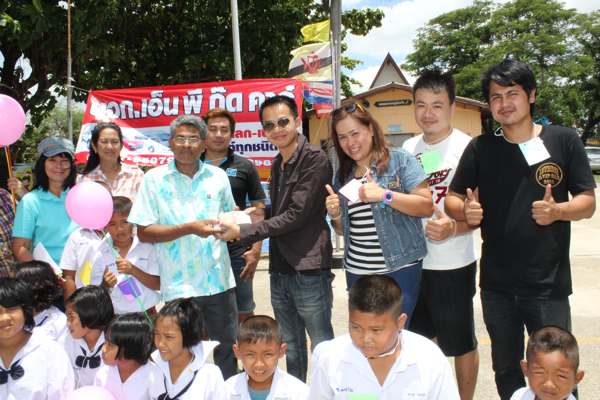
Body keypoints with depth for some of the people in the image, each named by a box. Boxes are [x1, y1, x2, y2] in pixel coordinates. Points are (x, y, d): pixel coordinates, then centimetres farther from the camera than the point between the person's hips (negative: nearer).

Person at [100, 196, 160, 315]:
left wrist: (133, 270, -16)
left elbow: (158, 285, -5)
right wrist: (106, 285, -17)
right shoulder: (100, 254, -2)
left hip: (147, 313, 0)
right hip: (116, 316, 0)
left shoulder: (146, 247, -3)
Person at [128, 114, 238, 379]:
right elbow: (143, 233, -7)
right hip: (179, 285, -2)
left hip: (219, 281, 3)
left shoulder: (218, 177, 6)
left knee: (227, 348, 13)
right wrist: (189, 228, -16)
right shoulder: (154, 179, -2)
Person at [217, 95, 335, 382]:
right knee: (292, 348, 16)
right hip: (280, 271, 7)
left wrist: (243, 232, -14)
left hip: (308, 271, -7)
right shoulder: (277, 165, 14)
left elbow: (297, 214, -17)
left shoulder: (315, 159, -11)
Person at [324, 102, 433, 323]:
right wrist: (335, 214, -3)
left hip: (399, 269, -5)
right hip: (356, 272, 5)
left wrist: (384, 195, -19)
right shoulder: (343, 174, 12)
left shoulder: (400, 160, -2)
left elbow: (427, 207, -9)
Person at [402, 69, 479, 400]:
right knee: (421, 337, 21)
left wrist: (452, 227, -31)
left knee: (460, 342, 9)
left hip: (452, 265, -6)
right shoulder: (409, 148, 5)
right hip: (412, 260, 6)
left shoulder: (466, 148, -12)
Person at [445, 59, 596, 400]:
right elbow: (452, 200, 5)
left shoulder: (564, 141, -3)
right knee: (506, 370, 18)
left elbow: (587, 202, 0)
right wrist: (466, 211, -18)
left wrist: (556, 210, -21)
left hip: (548, 283, -2)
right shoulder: (480, 149, 1)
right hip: (497, 284, 3)